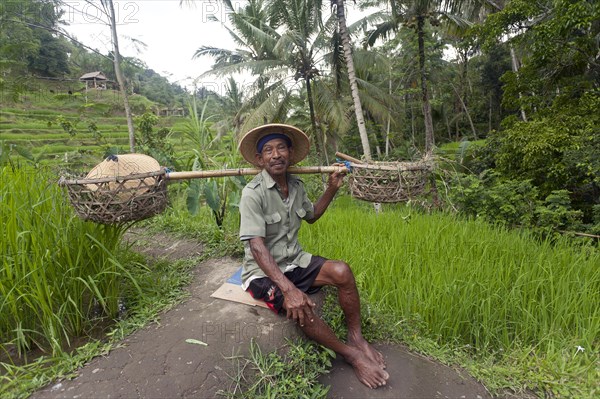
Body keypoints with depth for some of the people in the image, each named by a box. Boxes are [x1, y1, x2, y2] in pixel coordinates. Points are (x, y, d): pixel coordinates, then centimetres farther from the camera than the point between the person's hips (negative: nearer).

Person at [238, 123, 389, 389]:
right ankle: (351, 354, -5)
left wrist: (331, 189, 8)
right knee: (300, 307, -31)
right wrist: (288, 288, -37)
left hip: (294, 261, 6)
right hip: (263, 271, -5)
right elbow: (257, 246, -27)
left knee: (342, 272, -17)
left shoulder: (296, 186, 1)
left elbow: (311, 216, 20)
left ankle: (356, 337, 2)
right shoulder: (253, 193, -19)